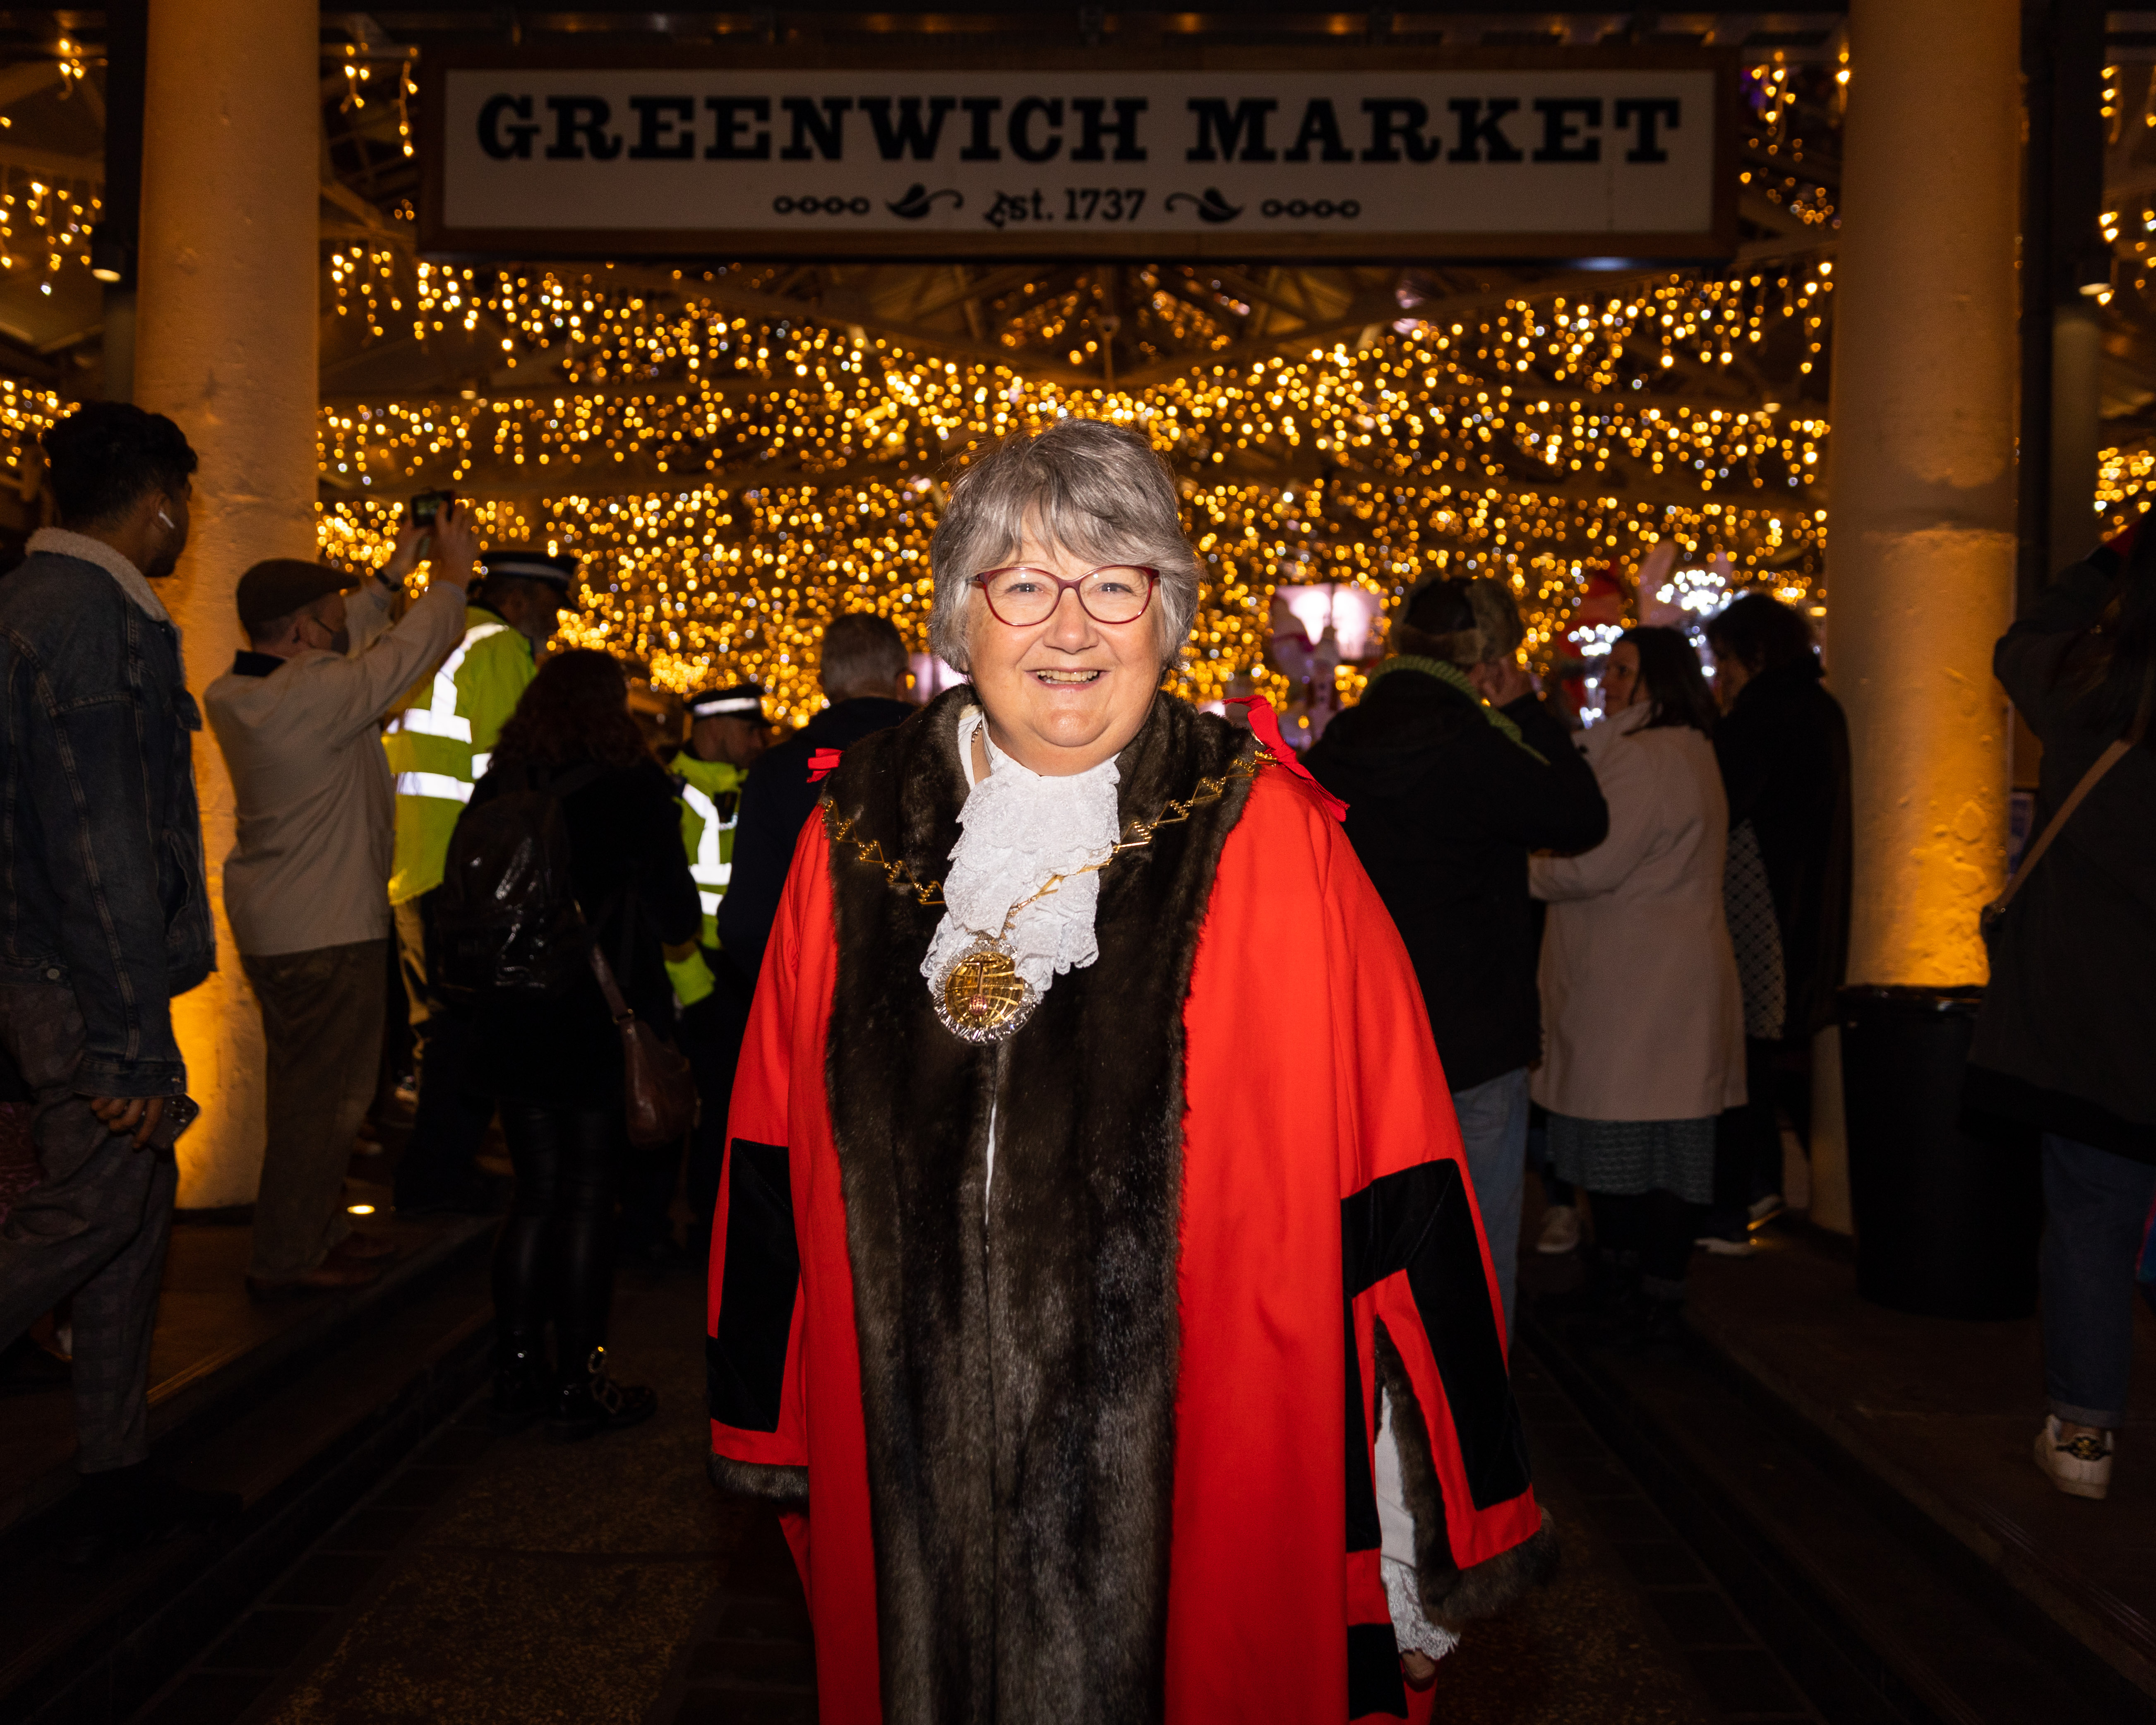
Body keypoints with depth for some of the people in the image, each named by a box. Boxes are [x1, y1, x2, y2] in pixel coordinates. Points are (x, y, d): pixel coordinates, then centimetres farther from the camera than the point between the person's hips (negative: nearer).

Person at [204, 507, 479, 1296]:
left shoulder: (232, 693, 3)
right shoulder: (316, 696, -24)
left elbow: (341, 641, 16)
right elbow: (410, 650, -13)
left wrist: (392, 576, 20)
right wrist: (452, 575, 3)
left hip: (270, 922, 9)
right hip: (328, 929, -9)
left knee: (303, 1084, 20)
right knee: (325, 1094, 2)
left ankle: (315, 1225, 33)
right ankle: (289, 1258, 11)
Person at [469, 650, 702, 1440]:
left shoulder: (500, 786, 4)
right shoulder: (633, 784, -8)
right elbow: (673, 903, -4)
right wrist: (679, 940, 17)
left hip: (514, 1021, 5)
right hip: (604, 1019, -4)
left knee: (535, 1196, 14)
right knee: (589, 1199, 3)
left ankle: (516, 1373, 18)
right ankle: (577, 1384, 8)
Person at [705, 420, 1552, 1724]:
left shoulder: (1268, 842, -9)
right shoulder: (860, 839, 1)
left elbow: (1396, 1193, -9)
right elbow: (780, 1168, 8)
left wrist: (1428, 1549, -8)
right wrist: (779, 1440, 12)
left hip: (1196, 1479, -2)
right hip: (913, 1489, 3)